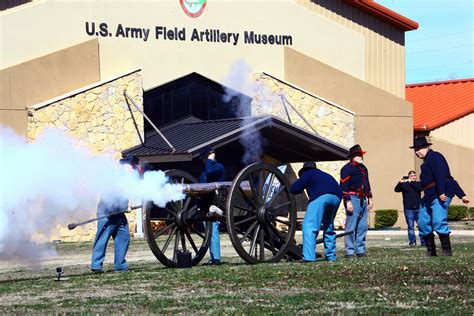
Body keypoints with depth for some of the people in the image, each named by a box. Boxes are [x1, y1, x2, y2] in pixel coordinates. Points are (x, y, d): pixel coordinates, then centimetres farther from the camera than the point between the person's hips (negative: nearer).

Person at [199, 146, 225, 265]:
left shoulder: (219, 167, -4)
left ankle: (216, 258, -16)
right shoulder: (204, 169, 21)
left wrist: (210, 160, -9)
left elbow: (210, 171, -27)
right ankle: (213, 258, 13)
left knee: (213, 230, -14)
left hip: (214, 204, -9)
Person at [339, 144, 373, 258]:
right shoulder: (347, 168, -6)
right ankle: (350, 252, -7)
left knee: (363, 226, 8)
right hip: (353, 199, -8)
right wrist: (347, 201, -17)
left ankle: (360, 250, 14)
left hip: (363, 200, 8)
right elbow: (343, 186, -11)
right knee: (351, 227, -8)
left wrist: (369, 199, 23)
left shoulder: (363, 168, 21)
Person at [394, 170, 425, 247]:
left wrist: (411, 182, -14)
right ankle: (412, 242, 3)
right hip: (408, 209, -1)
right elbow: (396, 189, -8)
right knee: (411, 226, 0)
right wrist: (400, 183, -26)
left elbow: (420, 188, -11)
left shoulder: (418, 184, 11)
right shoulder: (404, 184, 7)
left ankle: (423, 241, 4)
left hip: (418, 208, 1)